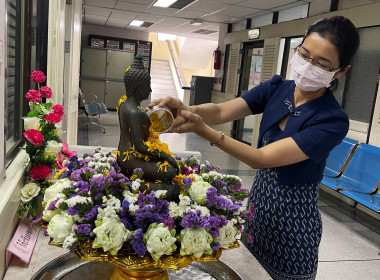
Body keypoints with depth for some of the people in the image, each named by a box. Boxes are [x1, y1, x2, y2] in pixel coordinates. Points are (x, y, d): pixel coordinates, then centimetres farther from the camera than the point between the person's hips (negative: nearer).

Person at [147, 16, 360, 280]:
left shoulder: (332, 120, -23)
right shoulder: (276, 88, -6)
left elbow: (263, 158, -29)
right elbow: (222, 111, -16)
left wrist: (203, 130, -38)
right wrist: (186, 109, -38)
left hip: (293, 217, -5)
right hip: (258, 198, 5)